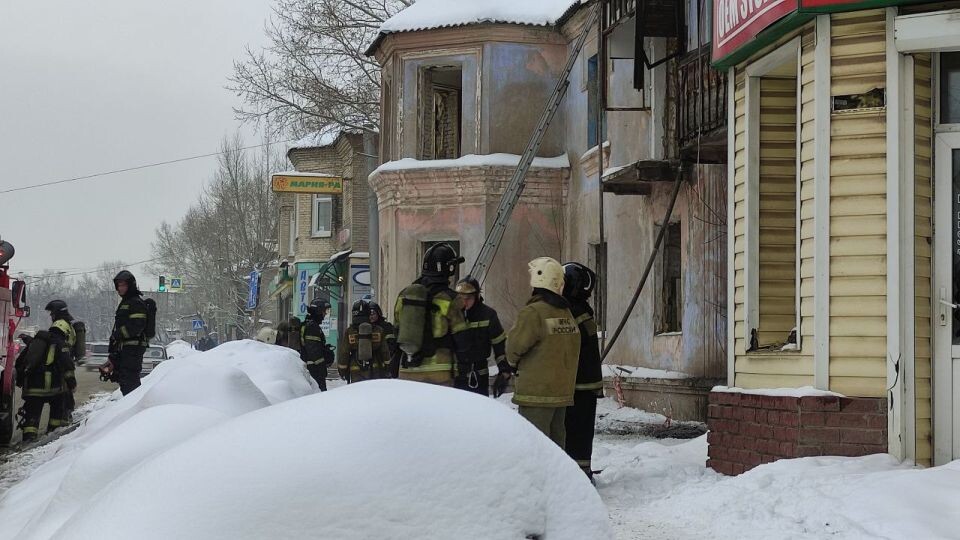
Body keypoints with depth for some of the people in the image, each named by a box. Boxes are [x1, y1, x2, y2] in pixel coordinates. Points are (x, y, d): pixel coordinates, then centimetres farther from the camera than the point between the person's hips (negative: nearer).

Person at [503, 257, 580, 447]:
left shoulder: (533, 312, -16)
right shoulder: (566, 313, 9)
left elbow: (515, 344, -13)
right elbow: (572, 350, 11)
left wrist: (512, 363, 13)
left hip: (537, 392, -8)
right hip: (563, 391, 8)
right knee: (556, 437, 15)